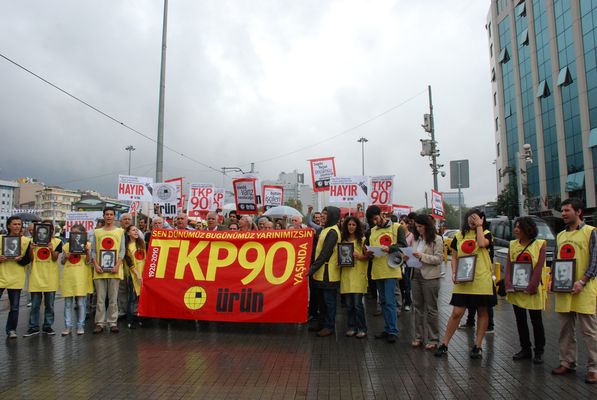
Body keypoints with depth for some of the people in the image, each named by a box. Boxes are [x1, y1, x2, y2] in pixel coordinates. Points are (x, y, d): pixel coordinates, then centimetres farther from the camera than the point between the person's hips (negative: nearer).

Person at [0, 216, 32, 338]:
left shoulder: (26, 240, 1)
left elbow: (27, 260, 0)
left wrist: (19, 259, -19)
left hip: (16, 278, 0)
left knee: (14, 307, 7)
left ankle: (11, 329, 21)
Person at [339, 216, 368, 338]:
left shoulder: (362, 240, 2)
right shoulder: (343, 240, 12)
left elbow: (368, 257, 1)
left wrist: (359, 256, -16)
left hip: (358, 274, -3)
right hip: (346, 274, 4)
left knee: (357, 303, -5)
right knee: (349, 304, 6)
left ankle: (362, 328, 8)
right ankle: (352, 327, 19)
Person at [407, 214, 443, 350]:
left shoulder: (437, 239, -7)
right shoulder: (415, 238, 11)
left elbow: (439, 259, -12)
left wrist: (422, 256, -21)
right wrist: (407, 258, -4)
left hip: (430, 277, -6)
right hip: (416, 275, 6)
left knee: (431, 308, 3)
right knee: (418, 307, 12)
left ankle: (433, 339, 13)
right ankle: (419, 337, 22)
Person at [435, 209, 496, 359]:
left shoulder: (486, 233, 1)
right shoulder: (459, 235, 7)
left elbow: (482, 243, -23)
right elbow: (454, 257, 9)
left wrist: (479, 226, -13)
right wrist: (454, 273, -5)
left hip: (482, 280, -1)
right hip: (462, 281, 1)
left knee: (482, 312, 9)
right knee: (457, 313, 1)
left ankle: (477, 346, 22)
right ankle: (444, 344, 9)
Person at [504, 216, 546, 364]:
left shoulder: (539, 244, -5)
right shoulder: (512, 244, 7)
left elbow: (539, 268, -11)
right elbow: (508, 266, 3)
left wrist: (532, 287, -17)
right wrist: (508, 284, -9)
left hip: (532, 290, -4)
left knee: (536, 321, 7)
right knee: (520, 321, 11)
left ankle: (539, 351, 19)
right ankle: (525, 349, 23)